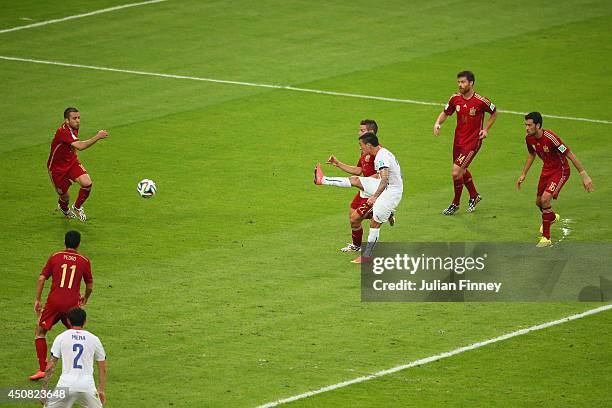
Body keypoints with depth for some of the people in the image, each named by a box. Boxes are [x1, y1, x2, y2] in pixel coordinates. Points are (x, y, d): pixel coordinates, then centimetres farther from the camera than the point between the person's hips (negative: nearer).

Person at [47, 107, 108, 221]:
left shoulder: (74, 128, -6)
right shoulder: (62, 132, -34)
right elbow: (80, 146, -47)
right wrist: (97, 137, -49)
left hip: (72, 162, 6)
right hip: (57, 168, -6)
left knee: (87, 183, -17)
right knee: (65, 197, 5)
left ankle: (77, 207, 12)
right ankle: (63, 207, 46)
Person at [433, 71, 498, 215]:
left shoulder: (480, 101, -15)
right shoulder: (455, 99, -2)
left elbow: (494, 113, 3)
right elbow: (445, 113, 12)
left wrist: (486, 129, -5)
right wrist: (437, 123, -7)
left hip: (473, 141, -6)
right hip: (459, 140, 6)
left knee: (456, 172, -13)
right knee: (463, 171, 19)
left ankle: (455, 204, 5)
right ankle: (474, 196, 44)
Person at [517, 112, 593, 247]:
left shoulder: (550, 138, -32)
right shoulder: (529, 138, -9)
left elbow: (571, 156, -27)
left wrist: (584, 176, -27)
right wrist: (523, 175, 16)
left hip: (560, 171, -7)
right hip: (547, 169, 7)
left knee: (545, 199, -24)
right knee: (539, 202, 17)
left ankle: (546, 238, -12)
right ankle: (552, 217, 54)